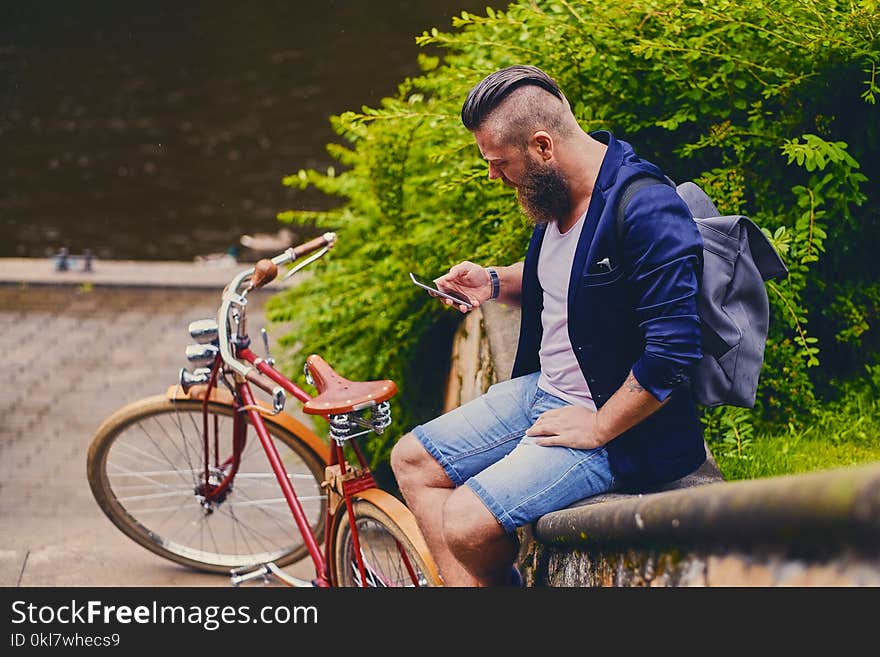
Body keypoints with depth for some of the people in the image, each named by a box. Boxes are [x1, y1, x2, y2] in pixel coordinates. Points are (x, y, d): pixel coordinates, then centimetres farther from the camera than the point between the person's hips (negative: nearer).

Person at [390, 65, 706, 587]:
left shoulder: (646, 211, -25)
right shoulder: (557, 195, 4)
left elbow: (674, 352, -29)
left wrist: (595, 429, -21)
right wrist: (494, 283, 7)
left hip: (620, 424, -10)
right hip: (542, 390, 10)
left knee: (467, 523, -22)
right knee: (412, 460, 9)